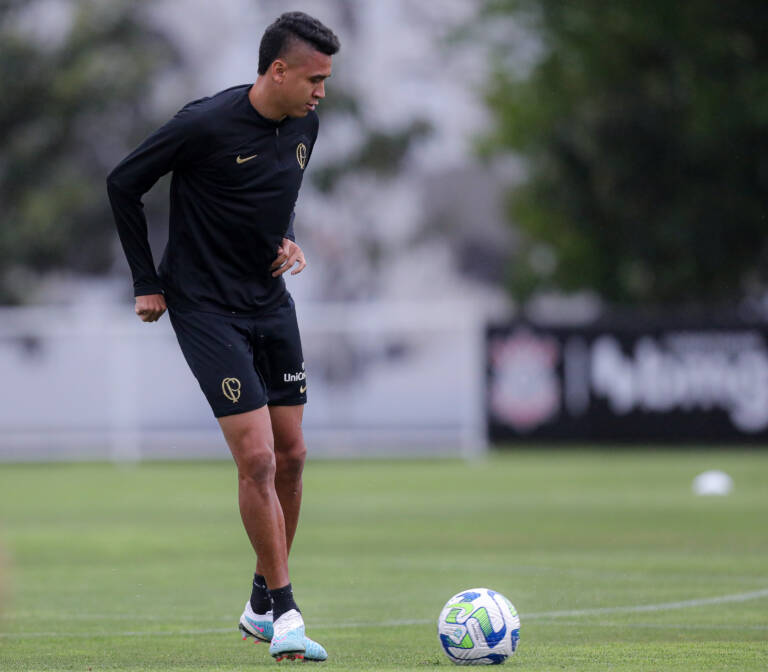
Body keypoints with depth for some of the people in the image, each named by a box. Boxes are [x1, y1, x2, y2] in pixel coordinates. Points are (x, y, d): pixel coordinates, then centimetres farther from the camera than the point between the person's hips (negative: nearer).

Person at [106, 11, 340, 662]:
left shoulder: (304, 123, 1)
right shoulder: (206, 124, -20)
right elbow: (123, 184, -8)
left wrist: (287, 239, 1)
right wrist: (147, 283, -5)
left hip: (272, 303, 7)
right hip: (207, 308, -7)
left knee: (291, 455, 7)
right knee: (257, 458, -13)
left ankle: (262, 605, 22)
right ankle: (284, 614, -5)